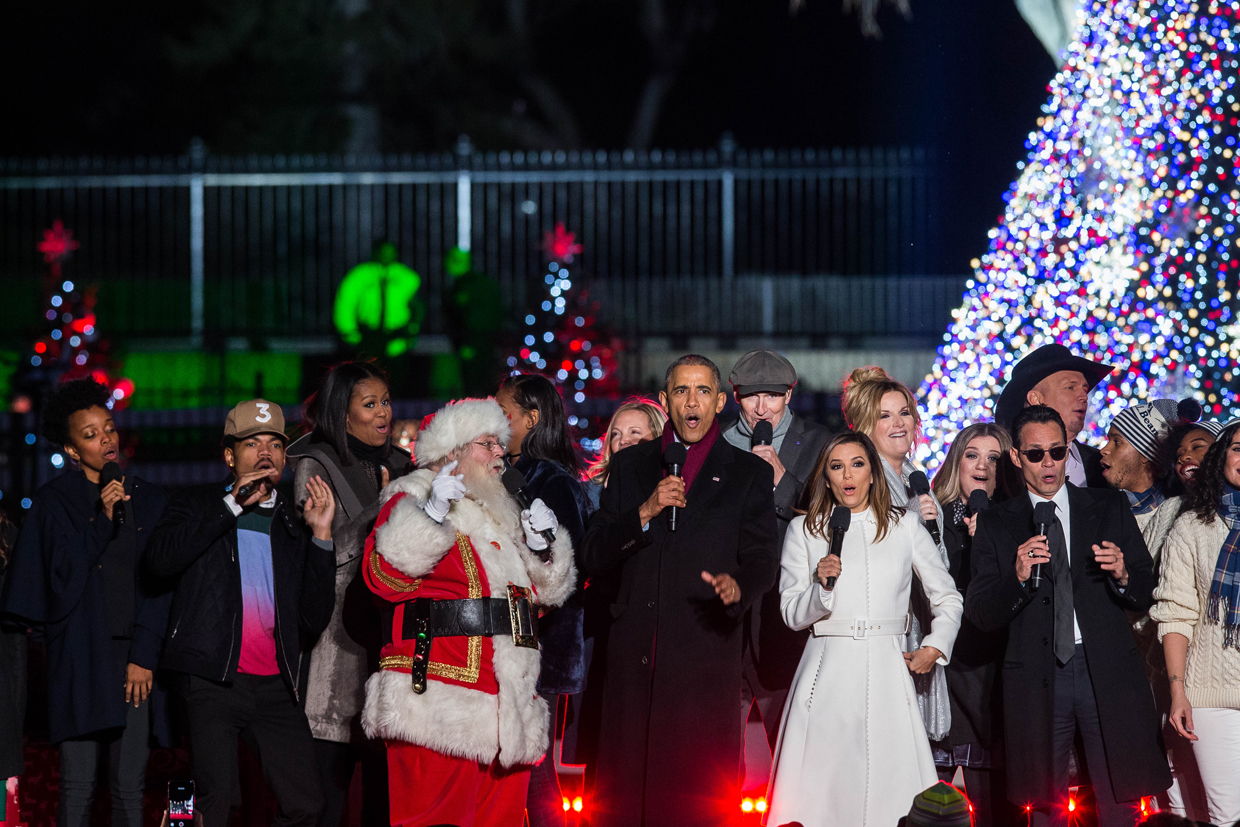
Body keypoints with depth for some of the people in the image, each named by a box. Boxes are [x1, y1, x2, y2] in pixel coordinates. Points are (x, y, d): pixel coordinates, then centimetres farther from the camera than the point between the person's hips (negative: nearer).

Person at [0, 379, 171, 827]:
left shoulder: (150, 501, 11)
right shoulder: (55, 501, 4)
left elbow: (157, 586, 9)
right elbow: (64, 576, -4)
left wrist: (143, 657, 0)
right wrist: (103, 518, -13)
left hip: (134, 656, 2)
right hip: (79, 656, -2)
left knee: (130, 786, 0)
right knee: (78, 785, -6)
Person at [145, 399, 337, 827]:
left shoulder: (294, 527, 17)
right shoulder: (199, 506, 11)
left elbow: (316, 619, 7)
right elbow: (160, 558, -10)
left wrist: (321, 534, -2)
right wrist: (232, 504, -11)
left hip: (276, 687, 3)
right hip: (213, 680, -3)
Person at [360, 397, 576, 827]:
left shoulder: (502, 514, 24)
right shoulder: (412, 500, 2)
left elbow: (544, 592, 30)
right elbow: (385, 577, -14)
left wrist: (542, 546, 11)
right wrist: (433, 513, -21)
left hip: (507, 707, 8)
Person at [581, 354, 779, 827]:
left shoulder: (749, 473, 10)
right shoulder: (630, 466, 16)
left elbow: (762, 561, 2)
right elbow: (593, 558, 8)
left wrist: (738, 585, -21)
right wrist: (645, 513, -8)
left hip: (705, 657, -2)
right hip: (633, 655, 2)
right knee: (624, 787, -2)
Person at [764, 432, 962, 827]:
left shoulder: (905, 525, 11)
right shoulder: (804, 530, 11)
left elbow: (948, 598, 18)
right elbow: (792, 614, 6)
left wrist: (934, 648, 6)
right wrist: (823, 586, -11)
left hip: (886, 673, 0)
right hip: (828, 673, 0)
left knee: (890, 780, -8)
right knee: (824, 785, -7)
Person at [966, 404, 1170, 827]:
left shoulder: (1110, 508, 11)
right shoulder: (996, 524, 8)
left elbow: (1146, 595, 10)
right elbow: (980, 615, 2)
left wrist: (1122, 576, -13)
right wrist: (1017, 577, -16)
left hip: (1108, 673, 0)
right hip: (1037, 680, 0)